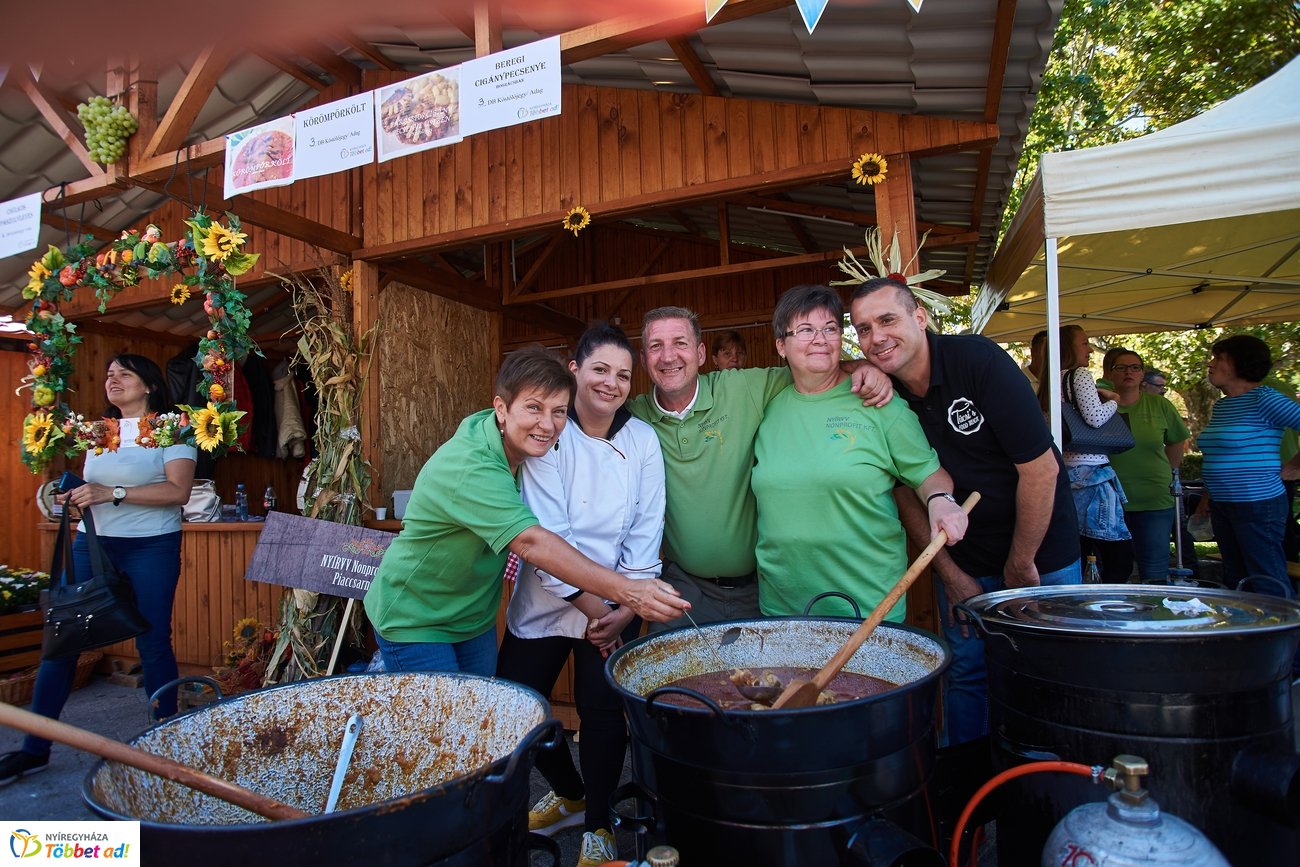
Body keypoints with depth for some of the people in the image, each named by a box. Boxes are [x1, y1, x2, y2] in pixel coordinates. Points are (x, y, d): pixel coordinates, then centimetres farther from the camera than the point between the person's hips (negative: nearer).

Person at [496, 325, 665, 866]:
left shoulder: (643, 440, -3)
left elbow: (646, 532, -4)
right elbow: (547, 534, -16)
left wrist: (626, 609, -11)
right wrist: (589, 608, -16)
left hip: (618, 604, 0)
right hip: (546, 599, 0)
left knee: (603, 710, -3)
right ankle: (569, 793, 34)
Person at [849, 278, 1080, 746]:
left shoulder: (978, 360, -21)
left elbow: (1041, 467, -20)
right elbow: (905, 492, 1)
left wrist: (1020, 565, -12)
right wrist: (949, 574, -2)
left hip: (1039, 556, -3)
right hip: (962, 563, 4)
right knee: (966, 674, 11)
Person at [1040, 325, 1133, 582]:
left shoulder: (1051, 382, 17)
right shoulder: (1080, 374, -6)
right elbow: (1095, 417, -18)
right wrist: (1113, 401, 2)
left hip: (1067, 471, 9)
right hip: (1091, 471, -9)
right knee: (1120, 558, -7)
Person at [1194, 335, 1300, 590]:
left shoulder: (1263, 399, -11)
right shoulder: (1220, 406, 14)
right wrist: (1208, 496, 18)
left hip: (1257, 505, -8)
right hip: (1221, 507, 8)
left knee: (1268, 586, -3)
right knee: (1235, 581, 14)